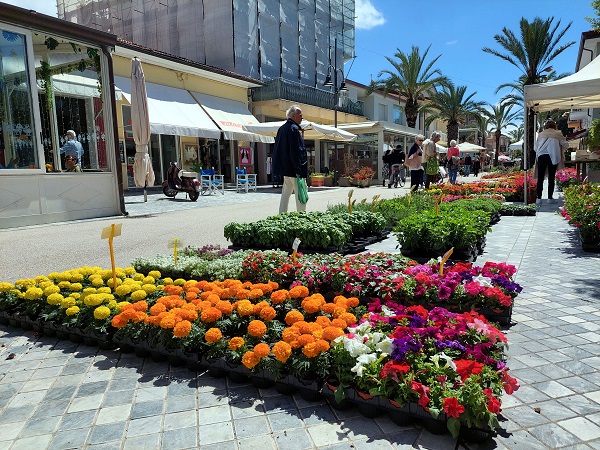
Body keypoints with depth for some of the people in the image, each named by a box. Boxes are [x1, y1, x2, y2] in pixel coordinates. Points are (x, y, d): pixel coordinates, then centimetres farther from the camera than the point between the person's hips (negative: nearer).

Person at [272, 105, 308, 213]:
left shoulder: (282, 128, 14)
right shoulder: (294, 129, -14)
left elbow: (277, 149, 19)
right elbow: (296, 151, -20)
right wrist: (298, 170, -20)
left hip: (284, 167, 9)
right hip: (293, 169, -9)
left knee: (285, 194, 14)